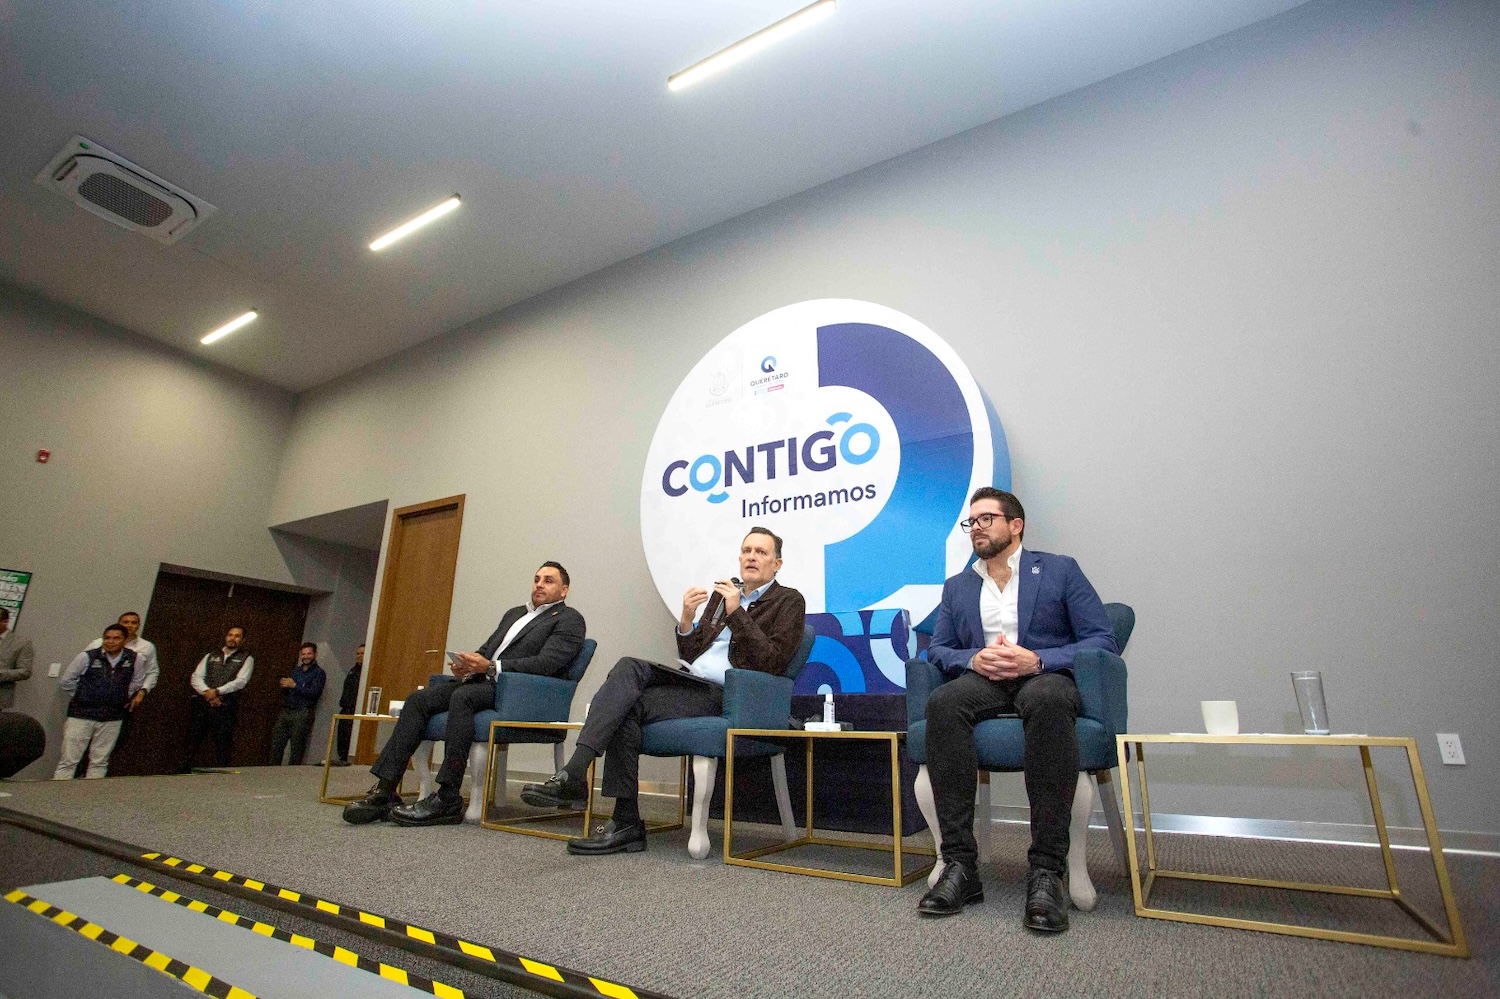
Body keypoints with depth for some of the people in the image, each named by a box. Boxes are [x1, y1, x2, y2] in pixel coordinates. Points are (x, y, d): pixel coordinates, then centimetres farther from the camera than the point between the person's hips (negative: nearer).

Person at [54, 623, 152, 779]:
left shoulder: (134, 659, 0)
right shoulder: (86, 657, -7)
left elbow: (137, 683, 15)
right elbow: (66, 681, 4)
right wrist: (84, 695, 7)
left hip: (112, 718, 2)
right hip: (81, 714, -2)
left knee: (100, 762, 8)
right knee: (68, 760, -1)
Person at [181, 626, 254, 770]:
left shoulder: (246, 659, 8)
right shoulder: (210, 656, 19)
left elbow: (241, 681, -5)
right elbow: (196, 677, 8)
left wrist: (217, 691, -16)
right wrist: (207, 692, -9)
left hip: (225, 706, -3)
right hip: (202, 704, 3)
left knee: (222, 746, -3)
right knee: (192, 742, 3)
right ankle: (184, 772, 11)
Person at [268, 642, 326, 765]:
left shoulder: (319, 673, 0)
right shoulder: (296, 670, 19)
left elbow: (314, 692, -14)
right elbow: (285, 690, 22)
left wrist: (294, 685, -14)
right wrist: (284, 685, 0)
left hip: (302, 714, -6)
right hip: (285, 711, 6)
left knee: (297, 746, -4)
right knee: (276, 743, 3)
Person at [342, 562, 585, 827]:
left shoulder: (569, 619, 1)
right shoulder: (514, 613, 27)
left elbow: (547, 663, -13)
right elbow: (486, 649, 25)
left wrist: (491, 667, -19)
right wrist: (468, 666, 1)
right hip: (483, 682, 8)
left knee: (462, 696, -33)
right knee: (418, 700, -11)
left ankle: (447, 800, -30)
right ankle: (385, 790, -13)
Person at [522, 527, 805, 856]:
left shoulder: (789, 602, 3)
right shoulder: (723, 592, 21)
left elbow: (772, 664, -11)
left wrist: (736, 613, -15)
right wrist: (686, 618, -1)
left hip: (722, 696, -6)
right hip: (688, 680, 6)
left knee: (628, 708, -22)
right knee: (629, 667, -23)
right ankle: (573, 774, -29)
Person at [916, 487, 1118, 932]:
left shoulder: (1060, 569, 9)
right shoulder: (956, 587, 19)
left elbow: (1102, 640, 0)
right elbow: (937, 650, 14)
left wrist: (1037, 660, -16)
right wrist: (974, 658, -10)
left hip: (1044, 676, -2)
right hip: (983, 679, 2)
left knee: (1048, 699, -40)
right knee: (943, 703, -33)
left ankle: (1047, 870, -34)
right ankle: (960, 866, -30)